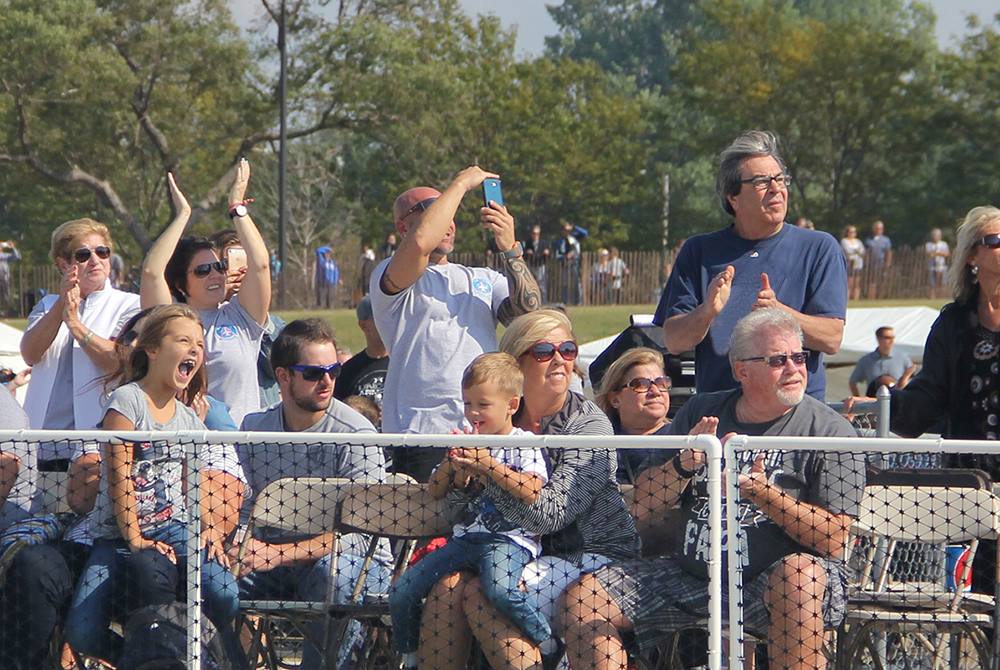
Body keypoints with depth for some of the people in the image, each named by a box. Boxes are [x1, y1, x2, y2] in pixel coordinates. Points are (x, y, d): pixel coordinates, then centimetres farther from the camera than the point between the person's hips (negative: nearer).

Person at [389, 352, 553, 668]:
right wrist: (452, 462, -1)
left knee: (499, 589, -39)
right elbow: (435, 491, 19)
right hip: (465, 537, 7)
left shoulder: (523, 445, 0)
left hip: (508, 538, -7)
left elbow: (530, 493, -17)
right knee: (402, 592, -2)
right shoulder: (467, 444, 17)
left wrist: (488, 464, -18)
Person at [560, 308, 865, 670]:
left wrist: (765, 495, -23)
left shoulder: (830, 431, -2)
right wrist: (685, 464, -11)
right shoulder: (701, 413, 10)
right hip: (691, 573, 5)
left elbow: (833, 539, -12)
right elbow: (642, 511, 7)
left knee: (799, 575, -39)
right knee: (581, 599, -10)